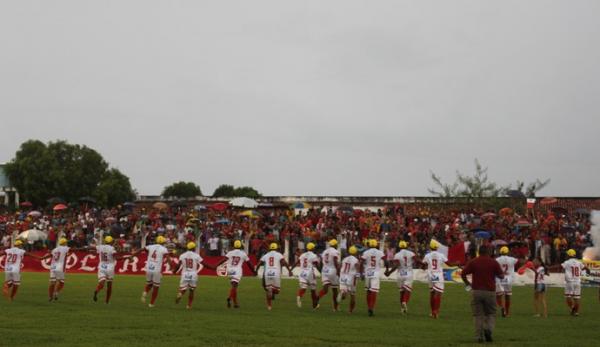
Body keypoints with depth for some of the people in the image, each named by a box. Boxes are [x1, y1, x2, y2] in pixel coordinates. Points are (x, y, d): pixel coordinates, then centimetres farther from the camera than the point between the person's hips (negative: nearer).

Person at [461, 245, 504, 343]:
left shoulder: (473, 262, 1)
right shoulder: (493, 262, 0)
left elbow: (463, 274, -3)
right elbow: (501, 276, 3)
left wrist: (468, 283, 12)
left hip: (476, 291, 0)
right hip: (490, 292, 0)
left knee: (478, 315, 7)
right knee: (491, 314, 13)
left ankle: (479, 336, 1)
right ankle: (488, 329, -13)